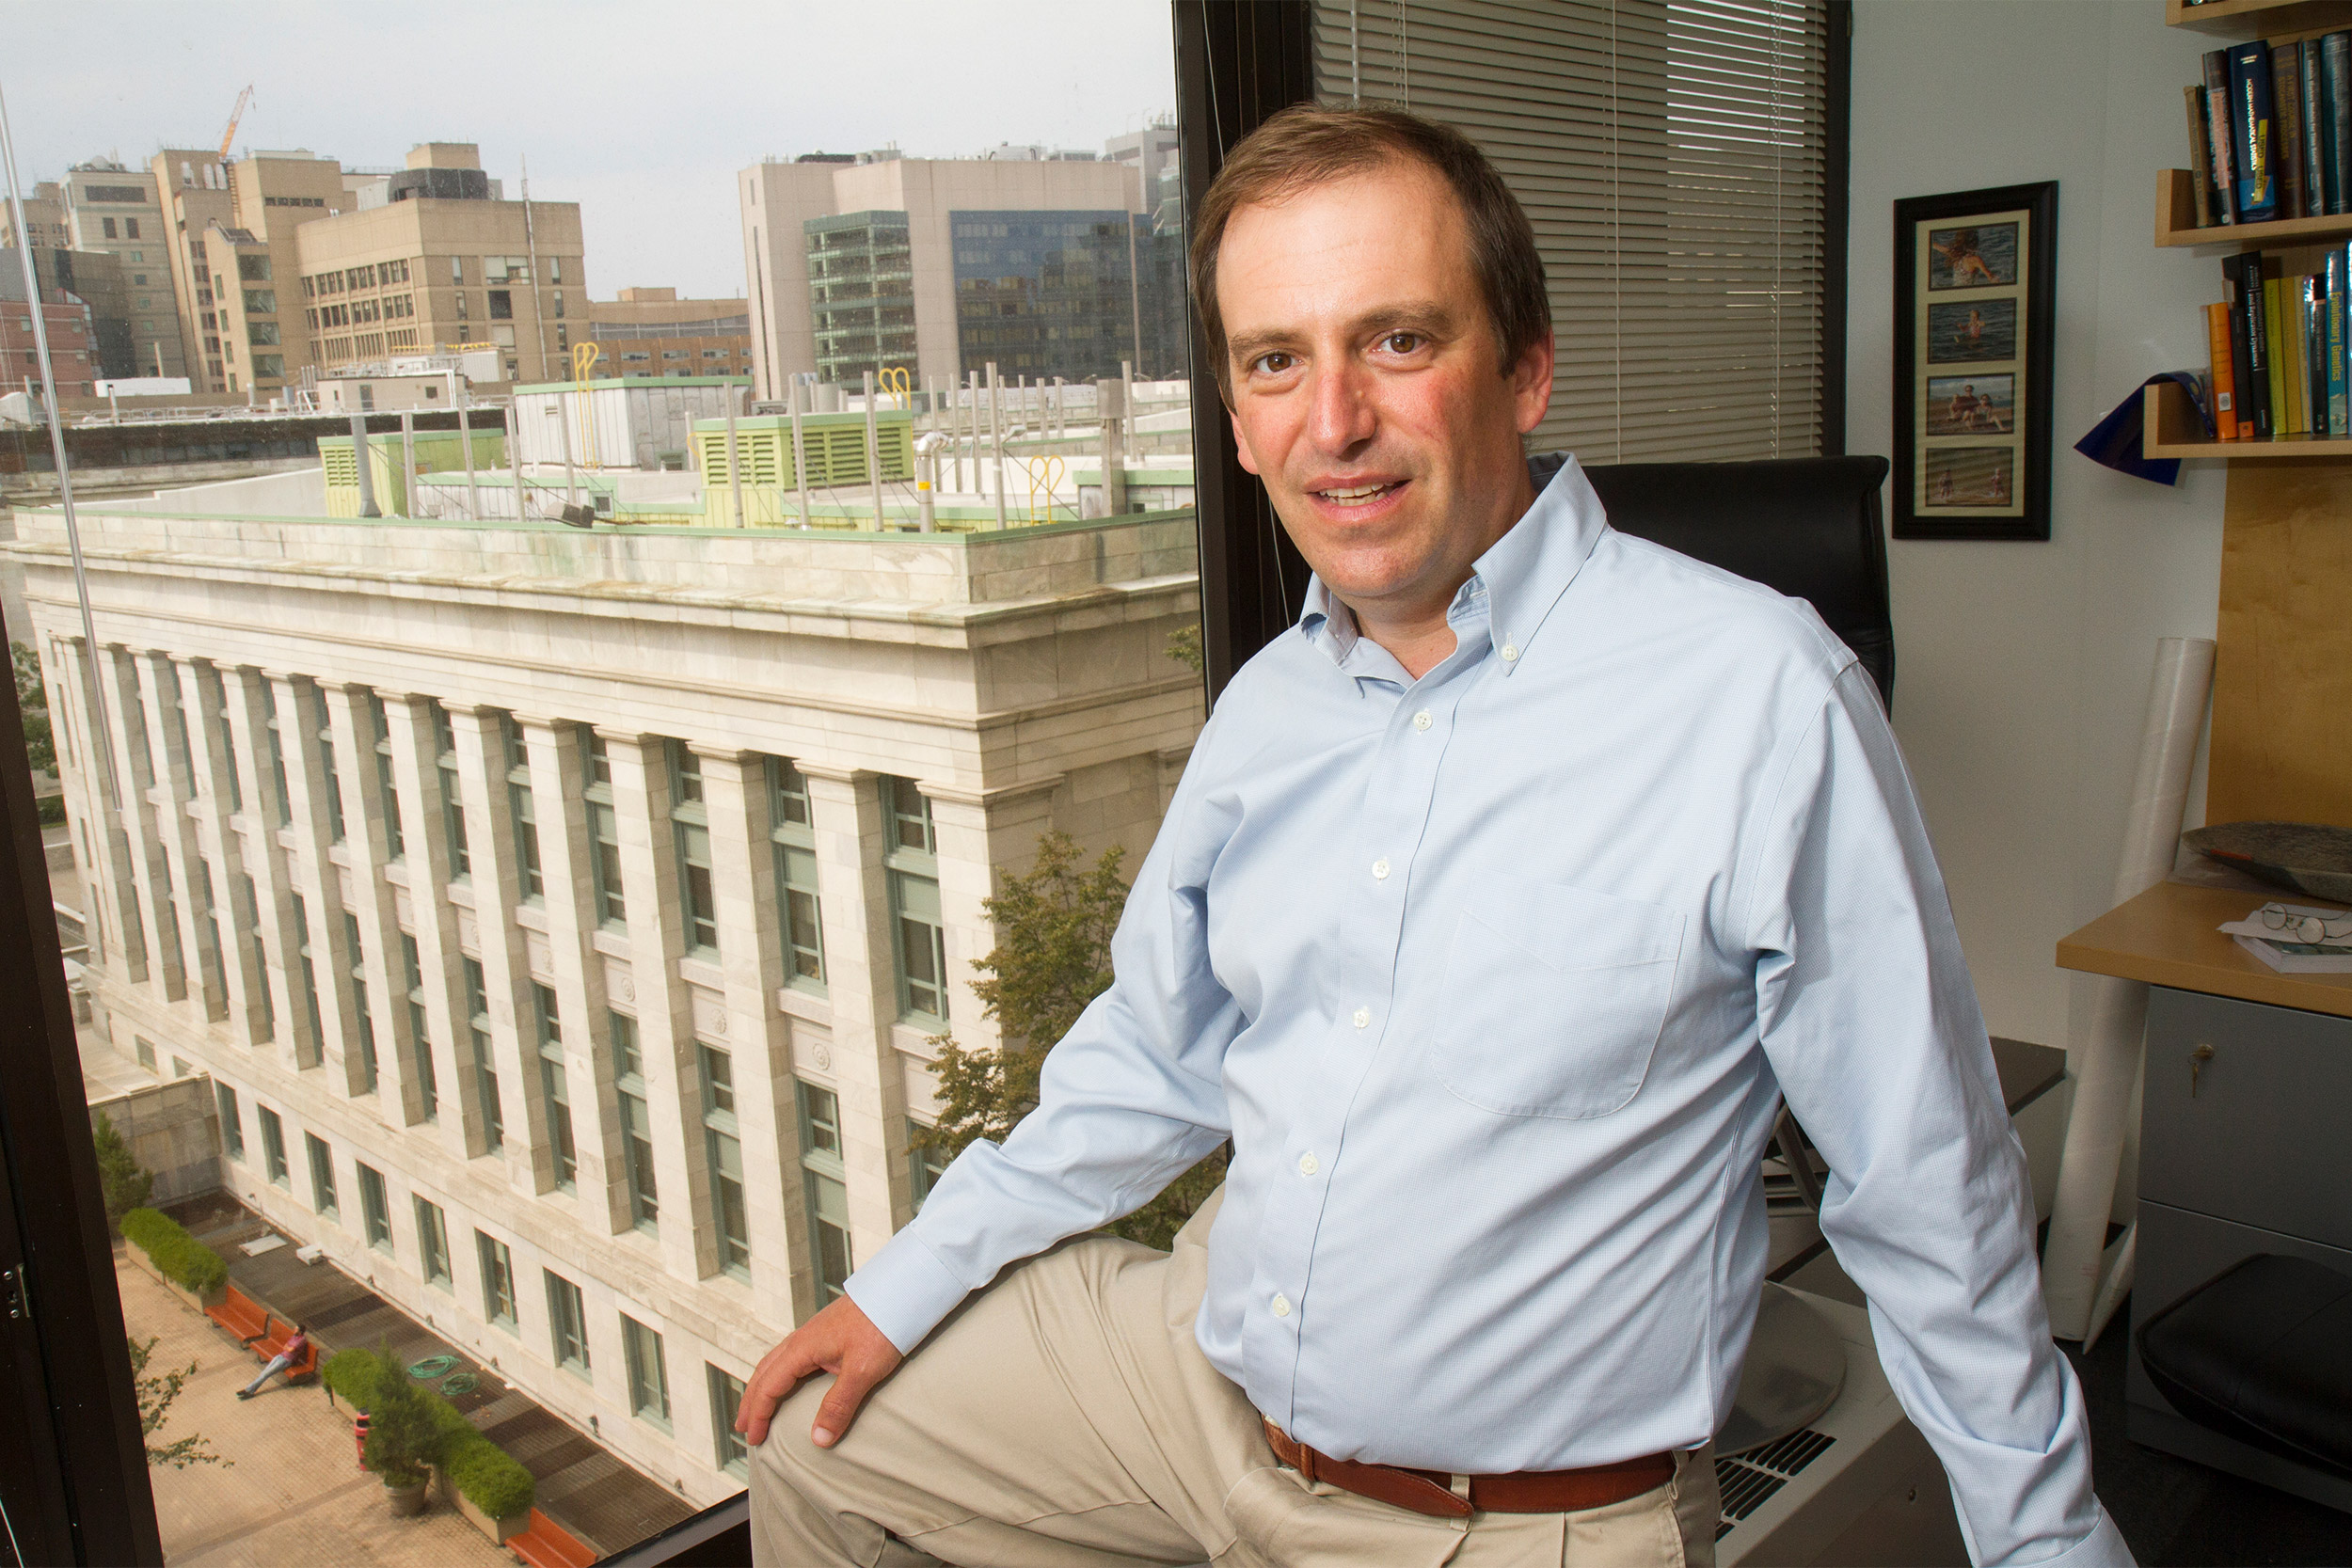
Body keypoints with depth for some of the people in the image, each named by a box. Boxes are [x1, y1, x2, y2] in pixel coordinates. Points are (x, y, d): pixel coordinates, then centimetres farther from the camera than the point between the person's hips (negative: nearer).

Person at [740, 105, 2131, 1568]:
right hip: (1202, 1352, 6)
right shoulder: (1268, 704, -1)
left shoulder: (1761, 693, -21)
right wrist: (909, 1284, 13)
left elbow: (1933, 1197, -12)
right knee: (817, 1443, 13)